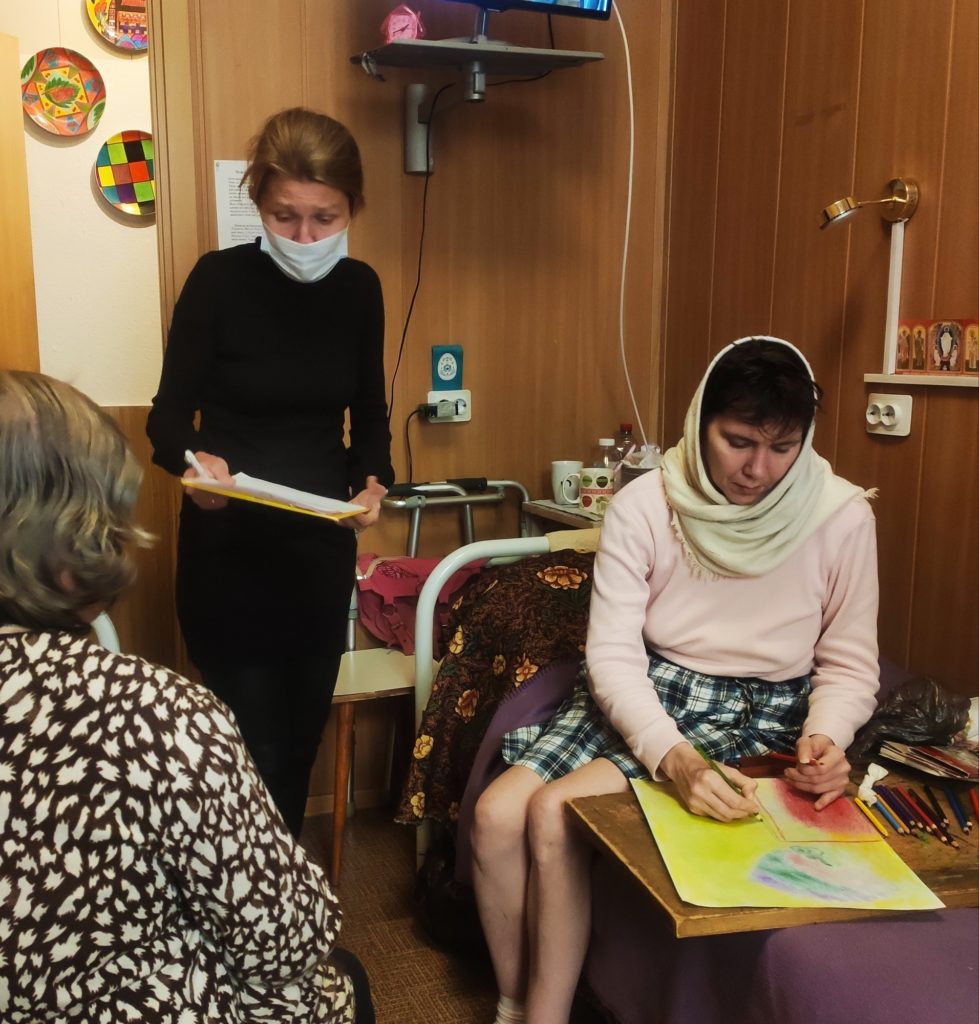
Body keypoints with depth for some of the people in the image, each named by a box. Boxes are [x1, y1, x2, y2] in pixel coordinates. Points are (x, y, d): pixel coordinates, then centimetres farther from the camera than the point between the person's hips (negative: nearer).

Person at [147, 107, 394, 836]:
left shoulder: (360, 288, 0)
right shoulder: (219, 279, -12)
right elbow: (170, 414, -9)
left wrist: (375, 482, -11)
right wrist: (197, 462, -30)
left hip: (322, 547, 4)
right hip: (228, 547, -4)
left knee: (302, 737, 16)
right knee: (253, 751, -3)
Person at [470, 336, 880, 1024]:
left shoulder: (841, 517, -12)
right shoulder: (644, 506, -11)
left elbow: (850, 666, -1)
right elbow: (613, 657, -14)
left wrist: (826, 740, -23)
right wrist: (674, 757, -30)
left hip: (761, 715, -2)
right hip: (645, 694, 3)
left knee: (555, 813, -22)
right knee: (496, 814, -18)